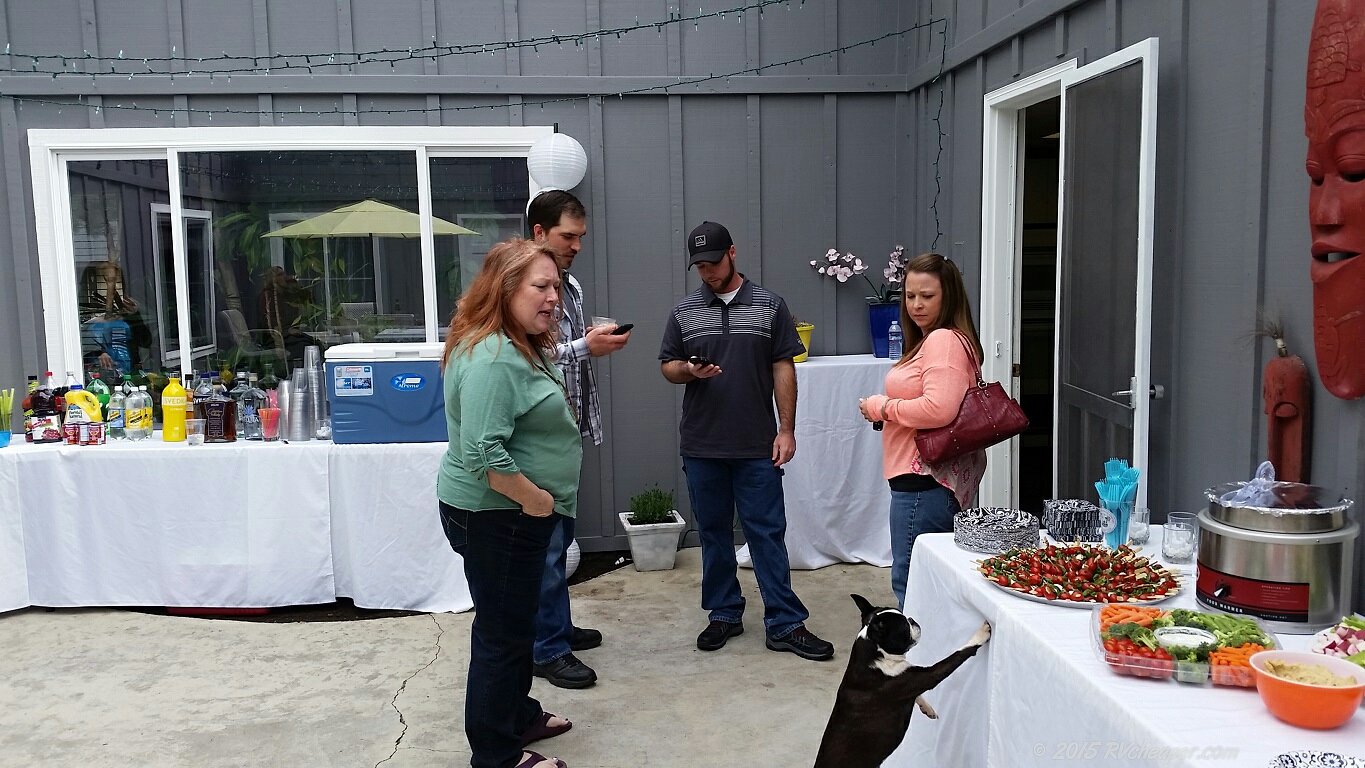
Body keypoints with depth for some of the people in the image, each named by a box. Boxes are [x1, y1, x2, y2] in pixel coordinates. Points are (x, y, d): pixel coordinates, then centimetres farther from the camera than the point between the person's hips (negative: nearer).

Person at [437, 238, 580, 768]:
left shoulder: (521, 345, 9)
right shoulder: (491, 357, -25)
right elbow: (483, 453, -31)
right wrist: (533, 498, -21)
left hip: (513, 511, 10)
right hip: (494, 515, -10)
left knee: (515, 622, 23)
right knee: (502, 631, 2)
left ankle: (520, 715, 40)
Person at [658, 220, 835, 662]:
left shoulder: (769, 306, 1)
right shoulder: (684, 312, 7)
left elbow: (783, 369, 0)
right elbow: (667, 367, 11)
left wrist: (787, 430, -5)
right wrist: (689, 370, -12)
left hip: (757, 446, -2)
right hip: (701, 446, 2)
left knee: (768, 533, 1)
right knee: (713, 533, 11)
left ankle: (784, 625, 8)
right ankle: (724, 614, 25)